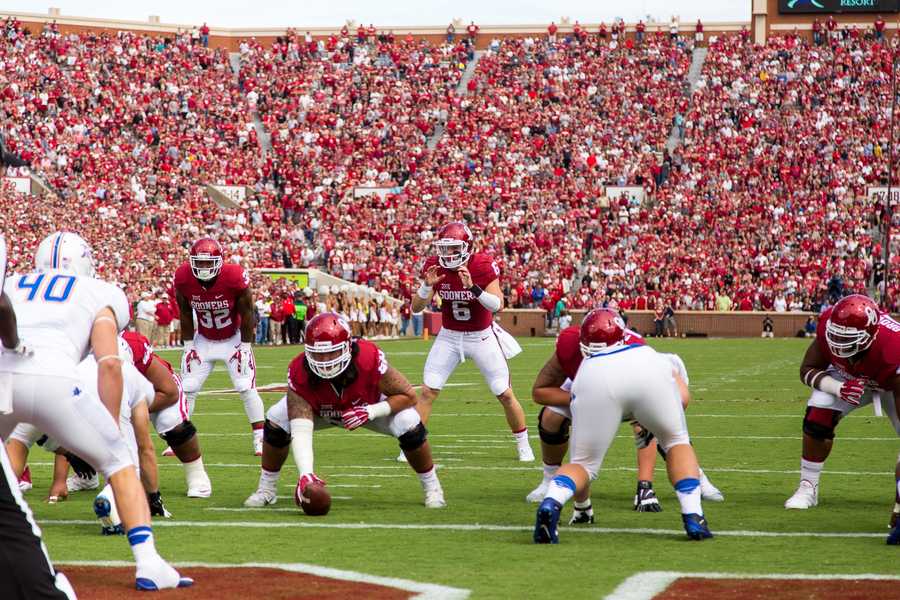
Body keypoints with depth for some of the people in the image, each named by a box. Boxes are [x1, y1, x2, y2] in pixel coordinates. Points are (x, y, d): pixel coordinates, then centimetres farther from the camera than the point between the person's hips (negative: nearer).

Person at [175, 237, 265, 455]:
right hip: (203, 340, 3)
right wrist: (188, 345, -2)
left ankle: (260, 440, 0)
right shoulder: (183, 278, -19)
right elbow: (185, 314, -3)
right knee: (187, 389, 1)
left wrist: (245, 346, -12)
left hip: (233, 339, -3)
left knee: (247, 388, -8)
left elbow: (246, 314, -15)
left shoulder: (235, 277, -28)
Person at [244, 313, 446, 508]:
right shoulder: (300, 372, -39)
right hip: (319, 410, 1)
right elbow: (300, 430, -44)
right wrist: (305, 474, -58)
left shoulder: (370, 359, -41)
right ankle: (266, 489, 4)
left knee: (410, 426, -25)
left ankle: (432, 488, 3)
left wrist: (372, 411, -40)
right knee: (276, 422, -22)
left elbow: (408, 396, -26)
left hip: (369, 406, -1)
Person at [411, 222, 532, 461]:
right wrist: (427, 285, -29)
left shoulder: (483, 266, -20)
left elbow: (498, 305, -29)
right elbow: (416, 308, -11)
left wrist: (473, 287, -43)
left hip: (482, 337, -2)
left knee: (505, 394, 1)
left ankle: (523, 445, 18)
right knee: (428, 391, -6)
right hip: (449, 336, 2)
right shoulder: (435, 267, -11)